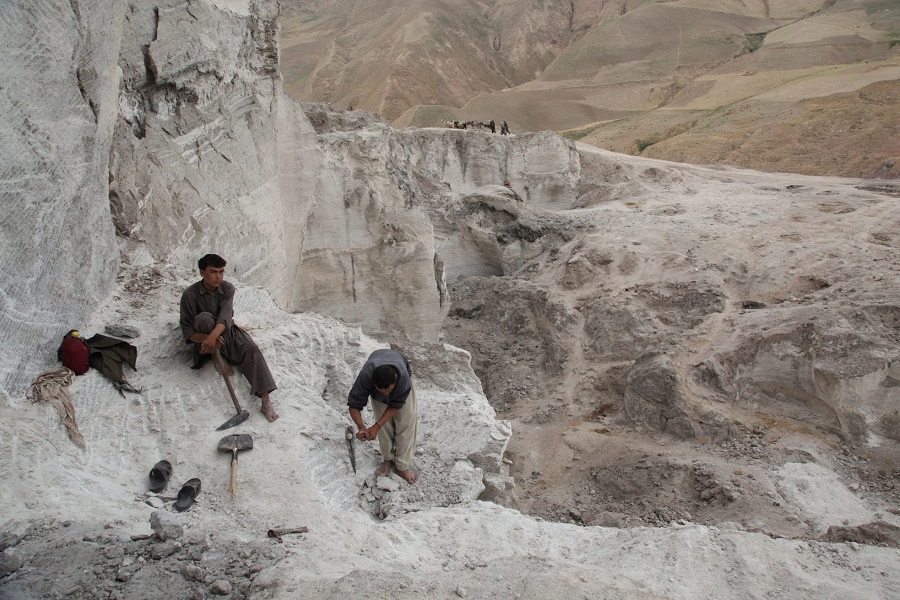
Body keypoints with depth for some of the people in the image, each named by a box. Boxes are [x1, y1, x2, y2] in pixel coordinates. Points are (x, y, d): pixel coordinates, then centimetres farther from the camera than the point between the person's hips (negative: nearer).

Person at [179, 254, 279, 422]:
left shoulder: (228, 289, -9)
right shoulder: (190, 294, -13)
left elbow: (226, 316, -25)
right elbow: (187, 329, -13)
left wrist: (213, 335, -46)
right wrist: (207, 338, -33)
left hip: (227, 332, 2)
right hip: (204, 338, -2)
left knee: (252, 349, -27)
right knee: (204, 318, -34)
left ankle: (266, 401, -37)